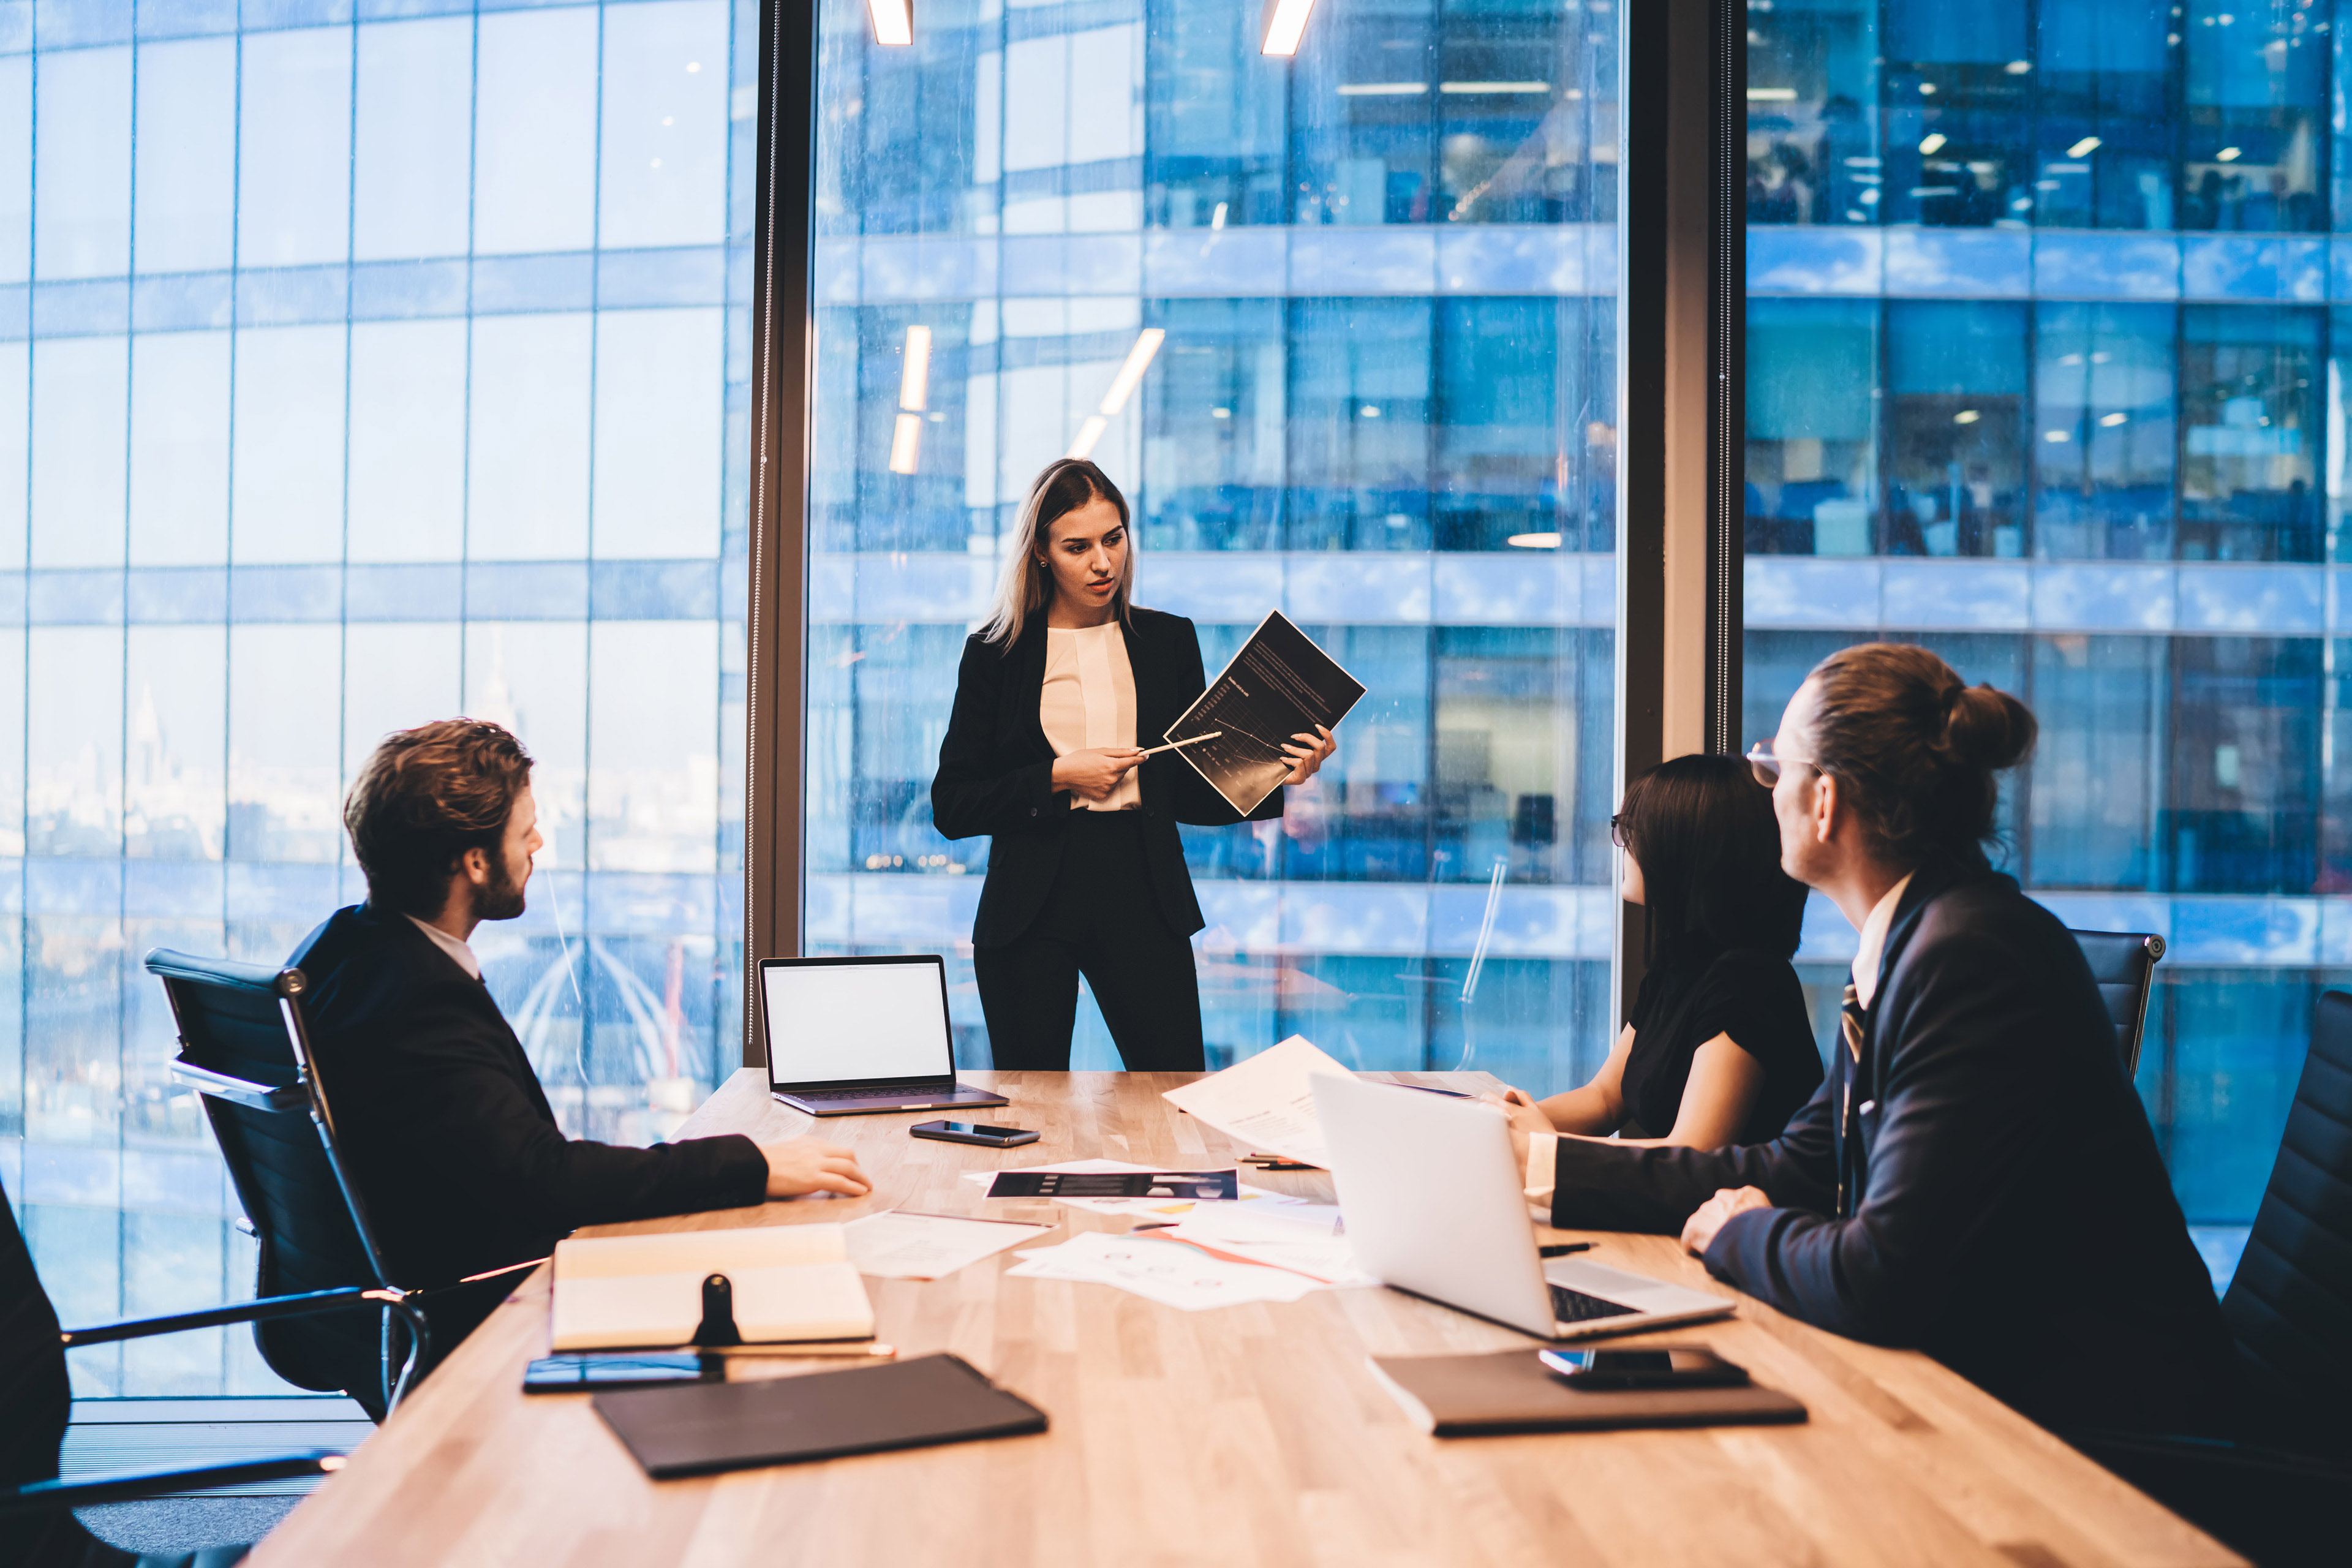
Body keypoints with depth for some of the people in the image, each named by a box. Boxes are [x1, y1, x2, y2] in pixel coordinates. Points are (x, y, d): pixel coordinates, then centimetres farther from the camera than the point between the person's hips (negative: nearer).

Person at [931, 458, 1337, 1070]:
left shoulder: (1169, 640, 11)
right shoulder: (995, 651, 4)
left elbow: (1193, 795, 12)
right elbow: (951, 806, 1)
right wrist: (1059, 777, -10)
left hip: (1144, 898, 1)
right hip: (1031, 908, -1)